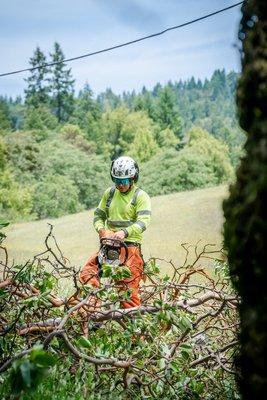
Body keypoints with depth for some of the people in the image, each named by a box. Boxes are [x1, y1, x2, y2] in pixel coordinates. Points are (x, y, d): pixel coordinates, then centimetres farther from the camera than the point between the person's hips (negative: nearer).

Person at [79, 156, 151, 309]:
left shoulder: (141, 196, -3)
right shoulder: (110, 193, 14)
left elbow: (143, 222, -15)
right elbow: (99, 214, 17)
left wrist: (124, 232, -32)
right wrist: (101, 229, -6)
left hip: (131, 245, -5)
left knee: (129, 288, -9)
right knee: (87, 273, -11)